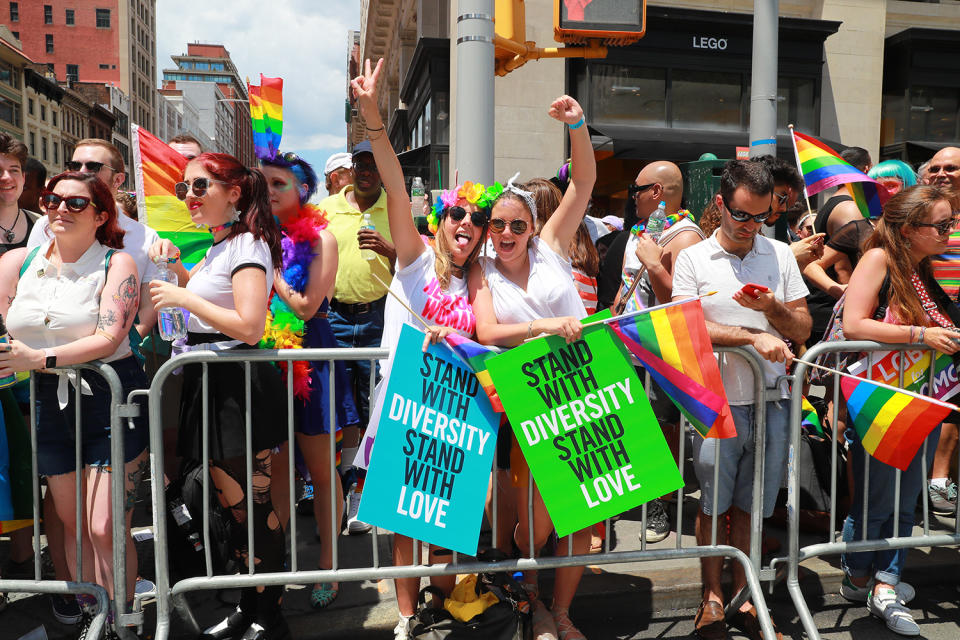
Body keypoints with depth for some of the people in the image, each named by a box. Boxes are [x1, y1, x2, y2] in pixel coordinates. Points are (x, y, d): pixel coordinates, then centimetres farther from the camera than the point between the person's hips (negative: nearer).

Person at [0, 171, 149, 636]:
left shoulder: (116, 264, -4)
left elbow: (108, 338, -15)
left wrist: (39, 359, -22)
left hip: (110, 398, -4)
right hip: (49, 402, 5)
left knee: (105, 528, -6)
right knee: (69, 521, 12)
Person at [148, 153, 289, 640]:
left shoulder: (248, 245, -13)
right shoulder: (218, 245, 16)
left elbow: (249, 326, -24)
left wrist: (184, 298, -17)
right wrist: (176, 266, 15)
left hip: (239, 388, -10)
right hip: (209, 382, 10)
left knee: (251, 504, -1)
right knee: (231, 501, 16)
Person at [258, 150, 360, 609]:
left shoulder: (319, 238, -6)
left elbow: (306, 306, -13)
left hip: (309, 358, -5)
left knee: (321, 470, 5)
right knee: (274, 467, 13)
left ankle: (327, 567, 18)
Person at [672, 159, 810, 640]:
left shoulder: (780, 255, 10)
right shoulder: (693, 259, 1)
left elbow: (802, 330, 10)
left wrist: (772, 308, -10)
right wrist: (755, 337, -17)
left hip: (770, 398, 3)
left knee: (750, 503, 12)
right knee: (713, 501, 7)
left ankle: (742, 595, 27)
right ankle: (712, 596, 23)